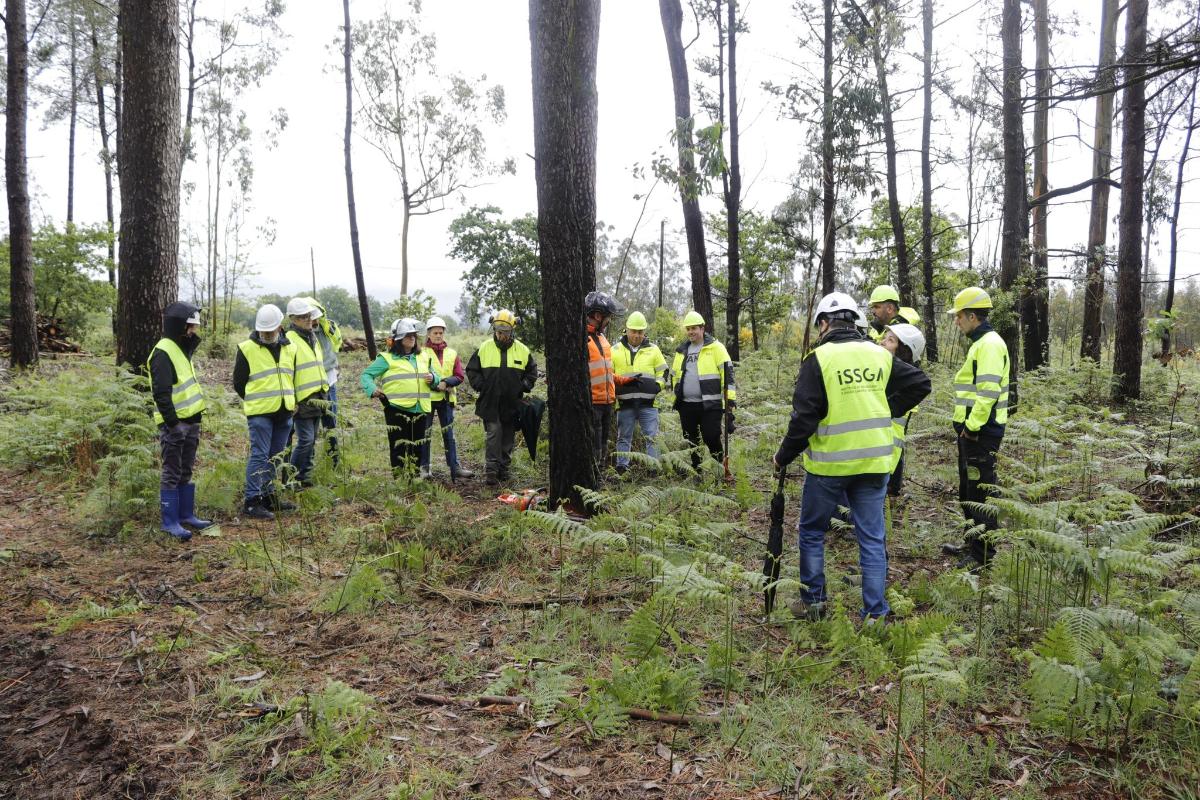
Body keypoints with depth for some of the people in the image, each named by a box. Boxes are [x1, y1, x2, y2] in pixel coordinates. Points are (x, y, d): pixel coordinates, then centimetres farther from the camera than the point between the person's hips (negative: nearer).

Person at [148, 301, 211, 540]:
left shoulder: (181, 349, 16)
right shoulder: (163, 353, -16)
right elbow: (161, 393, -22)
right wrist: (172, 422, -22)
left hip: (190, 422, 10)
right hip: (174, 424, -9)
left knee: (186, 472, 17)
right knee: (172, 474, -2)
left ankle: (186, 514, 26)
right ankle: (170, 522, 5)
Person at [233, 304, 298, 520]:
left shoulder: (289, 348, 10)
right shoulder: (247, 349, -6)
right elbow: (239, 383, 1)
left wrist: (290, 402, 12)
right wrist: (255, 402, 6)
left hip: (284, 413, 6)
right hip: (259, 413, -6)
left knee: (275, 456, 12)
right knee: (259, 455, -7)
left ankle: (268, 495, 23)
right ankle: (252, 501, -3)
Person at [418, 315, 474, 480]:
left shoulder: (452, 353, 10)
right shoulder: (421, 352, 0)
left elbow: (460, 376, 4)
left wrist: (446, 382, -14)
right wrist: (433, 384, -19)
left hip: (446, 398, 3)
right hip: (427, 398, -3)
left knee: (449, 434, 6)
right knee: (425, 434, 3)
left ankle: (455, 467, 9)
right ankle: (424, 468, 12)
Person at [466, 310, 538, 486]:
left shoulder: (522, 350, 3)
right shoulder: (484, 348, 1)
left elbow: (532, 371, 15)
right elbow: (471, 370, 9)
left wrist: (523, 387, 2)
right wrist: (481, 386, -2)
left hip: (512, 403, 2)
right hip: (490, 403, -2)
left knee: (508, 437, 9)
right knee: (493, 433, -10)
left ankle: (504, 468, 20)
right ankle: (492, 469, -8)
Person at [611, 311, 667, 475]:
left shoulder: (653, 349, 11)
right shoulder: (616, 350, 7)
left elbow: (663, 372, 16)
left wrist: (657, 387, 0)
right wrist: (620, 383, -7)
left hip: (648, 402, 1)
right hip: (625, 402, 0)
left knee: (652, 437, -2)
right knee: (624, 437, 7)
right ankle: (621, 470, 13)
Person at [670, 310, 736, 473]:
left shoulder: (715, 347, -2)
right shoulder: (681, 350, 15)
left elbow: (727, 372, -7)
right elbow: (674, 375, 24)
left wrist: (730, 397, -13)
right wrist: (676, 396, 21)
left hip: (710, 404, -5)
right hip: (686, 405, 6)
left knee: (712, 438, -8)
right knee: (691, 441, 11)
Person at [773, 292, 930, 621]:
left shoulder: (819, 358, -11)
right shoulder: (880, 354, 5)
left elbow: (804, 417, -13)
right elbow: (920, 383, 10)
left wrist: (784, 457, -2)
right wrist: (888, 410, 13)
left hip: (828, 463, -4)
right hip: (874, 462, 4)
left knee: (812, 532, 15)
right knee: (872, 538, 10)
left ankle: (813, 602, 22)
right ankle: (876, 614, 12)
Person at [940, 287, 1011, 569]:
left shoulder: (990, 343, -15)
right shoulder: (979, 343, 18)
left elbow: (988, 390, -24)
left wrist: (972, 425, -21)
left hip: (981, 431, -11)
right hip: (971, 428, 11)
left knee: (981, 490, -4)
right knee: (968, 488, 19)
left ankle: (983, 555, 3)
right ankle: (972, 543, 31)